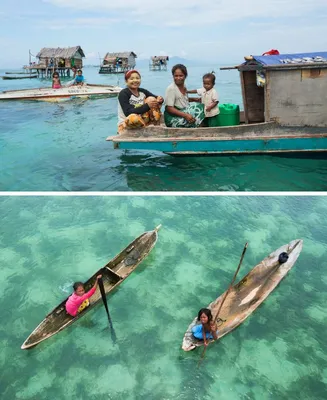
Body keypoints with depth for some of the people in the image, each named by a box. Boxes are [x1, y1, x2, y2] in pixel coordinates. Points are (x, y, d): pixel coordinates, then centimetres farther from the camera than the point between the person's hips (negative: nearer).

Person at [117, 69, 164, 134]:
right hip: (126, 125, -5)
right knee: (133, 118, -41)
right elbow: (128, 113, -26)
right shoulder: (123, 93, -14)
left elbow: (158, 99, 2)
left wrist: (160, 99, -24)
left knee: (152, 99, -6)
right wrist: (147, 106, -31)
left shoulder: (142, 91, 2)